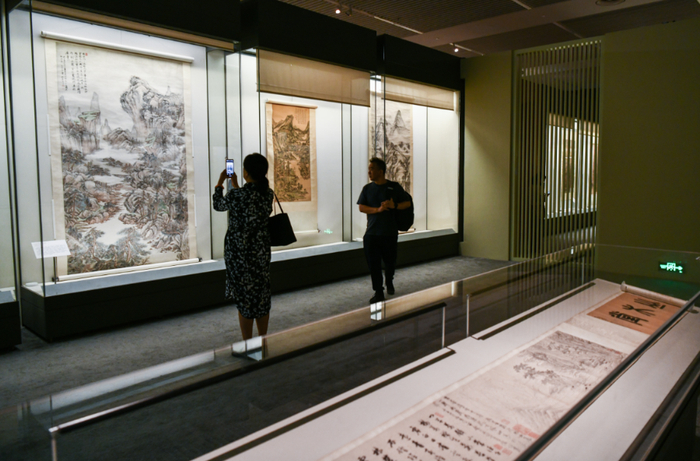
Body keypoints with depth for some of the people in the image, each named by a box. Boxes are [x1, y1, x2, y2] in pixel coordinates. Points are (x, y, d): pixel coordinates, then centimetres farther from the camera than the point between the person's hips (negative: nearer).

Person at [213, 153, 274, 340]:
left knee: (244, 296, 6)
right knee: (262, 295, 15)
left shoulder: (236, 195, -18)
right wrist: (235, 185, 27)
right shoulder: (268, 193, -3)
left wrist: (220, 182, 17)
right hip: (261, 251, 5)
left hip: (239, 252, -4)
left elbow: (218, 205, 5)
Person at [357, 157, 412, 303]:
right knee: (373, 263, -2)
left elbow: (407, 203, 4)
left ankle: (389, 282, 40)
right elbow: (361, 207, 0)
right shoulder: (367, 188, 7)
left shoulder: (394, 187, 1)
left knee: (390, 261, 10)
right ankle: (378, 292, 8)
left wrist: (394, 205, -16)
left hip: (390, 232, -1)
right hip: (371, 232, 1)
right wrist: (377, 209, -16)